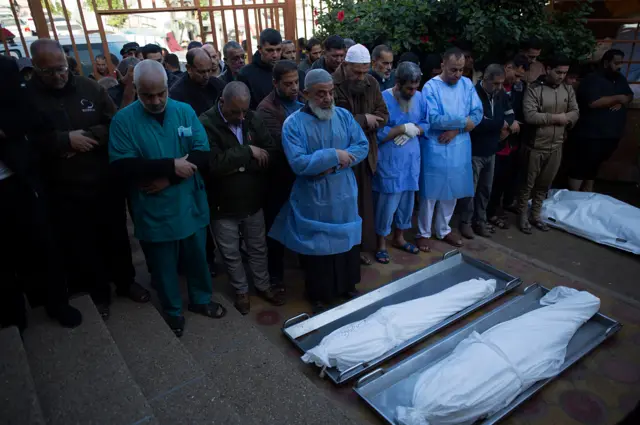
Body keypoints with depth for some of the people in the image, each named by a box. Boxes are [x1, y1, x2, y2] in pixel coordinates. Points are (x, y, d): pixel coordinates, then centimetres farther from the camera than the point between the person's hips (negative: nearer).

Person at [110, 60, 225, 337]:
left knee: (197, 258, 19)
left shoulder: (185, 111, -3)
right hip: (153, 211, -2)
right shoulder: (123, 120, -9)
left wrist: (167, 178, -20)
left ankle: (200, 300, 43)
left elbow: (203, 154, -10)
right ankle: (173, 311, 38)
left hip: (190, 205, 2)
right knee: (163, 265, 16)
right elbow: (122, 166, -19)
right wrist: (171, 165, -26)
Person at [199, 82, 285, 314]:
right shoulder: (206, 124, -17)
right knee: (231, 253, 15)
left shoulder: (251, 119, -2)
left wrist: (238, 165, -20)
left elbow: (272, 155, -9)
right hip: (223, 204, -3)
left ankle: (263, 285, 41)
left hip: (253, 200, 4)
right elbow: (214, 164, -30)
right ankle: (241, 290, 38)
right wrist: (248, 152, -22)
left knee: (258, 247, 20)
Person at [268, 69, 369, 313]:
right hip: (313, 200, -4)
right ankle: (319, 296, 31)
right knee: (318, 247, 10)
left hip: (344, 196, 4)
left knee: (347, 242, 18)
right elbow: (298, 164, -21)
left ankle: (347, 287, 41)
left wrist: (335, 165, -17)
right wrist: (334, 155, -20)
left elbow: (362, 146, -3)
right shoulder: (293, 123, -12)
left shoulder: (344, 116, 1)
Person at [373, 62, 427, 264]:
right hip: (389, 162, -6)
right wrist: (403, 128, -18)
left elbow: (426, 124, 8)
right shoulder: (383, 99, -15)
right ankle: (381, 243, 17)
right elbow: (377, 134, -20)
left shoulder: (419, 98, 3)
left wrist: (414, 130, -13)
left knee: (407, 200, 15)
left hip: (411, 159, 6)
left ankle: (399, 237, 33)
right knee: (387, 202, 0)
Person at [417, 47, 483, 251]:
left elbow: (478, 114, -1)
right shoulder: (431, 87, -10)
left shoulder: (467, 84, 5)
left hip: (459, 147, 5)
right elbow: (434, 119, -20)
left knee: (452, 192, 14)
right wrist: (463, 121, -12)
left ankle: (443, 230, 30)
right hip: (435, 148, -5)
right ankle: (423, 233, 18)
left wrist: (455, 130, -15)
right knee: (431, 192, 3)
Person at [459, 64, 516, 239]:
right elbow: (477, 123, -25)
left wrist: (506, 127, -10)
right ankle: (466, 222, 16)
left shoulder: (501, 95, 4)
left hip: (491, 151, 6)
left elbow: (510, 115, 12)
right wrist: (503, 123, -14)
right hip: (474, 151, -6)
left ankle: (480, 220, 27)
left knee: (485, 189, 13)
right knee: (470, 189, 2)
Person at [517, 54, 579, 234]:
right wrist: (556, 117, -14)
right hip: (535, 146, -5)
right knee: (528, 184, 6)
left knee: (544, 184, 14)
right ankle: (523, 216, 19)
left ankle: (535, 215, 28)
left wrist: (564, 118, -15)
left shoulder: (568, 90, 7)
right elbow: (530, 116, -22)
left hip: (556, 146, 5)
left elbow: (575, 113, 5)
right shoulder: (534, 89, -12)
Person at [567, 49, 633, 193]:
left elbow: (630, 95, 19)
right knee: (580, 167, -2)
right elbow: (593, 103, -24)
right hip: (591, 134, -8)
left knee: (593, 167, 17)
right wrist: (617, 98, -14)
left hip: (611, 135, 8)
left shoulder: (620, 79, 14)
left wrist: (621, 102, -4)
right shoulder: (593, 79, -12)